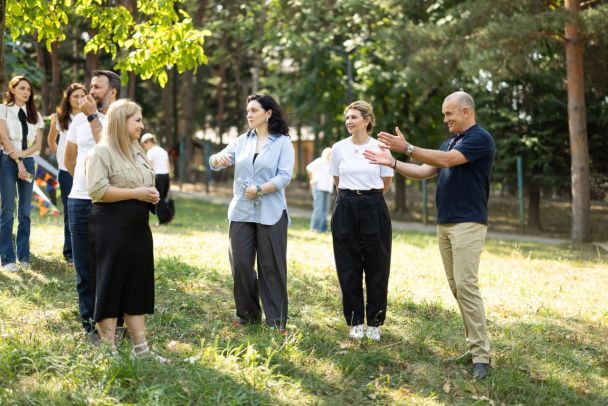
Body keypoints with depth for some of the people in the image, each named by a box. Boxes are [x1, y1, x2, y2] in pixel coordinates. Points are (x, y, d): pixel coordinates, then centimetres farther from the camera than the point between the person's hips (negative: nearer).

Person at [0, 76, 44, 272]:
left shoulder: (35, 115, 14)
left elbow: (38, 144, 8)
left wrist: (22, 155, -9)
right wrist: (18, 161, -11)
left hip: (28, 162, 4)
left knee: (25, 211, 4)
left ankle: (23, 256, 8)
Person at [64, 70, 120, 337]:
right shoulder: (80, 119, 9)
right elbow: (69, 159, 22)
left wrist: (93, 117, -16)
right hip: (80, 201, 4)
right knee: (84, 267, 7)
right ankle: (91, 323, 16)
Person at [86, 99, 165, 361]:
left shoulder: (137, 151, 17)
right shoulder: (102, 151, -10)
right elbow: (98, 190, -20)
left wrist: (151, 195, 7)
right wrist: (135, 194, -18)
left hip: (138, 226, 8)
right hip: (111, 227, -8)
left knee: (138, 286, 9)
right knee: (111, 286, -3)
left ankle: (140, 348, 14)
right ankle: (109, 350, 3)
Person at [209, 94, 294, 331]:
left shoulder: (282, 142, -1)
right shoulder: (242, 141, 11)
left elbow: (284, 177, -11)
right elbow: (215, 163, 4)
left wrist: (259, 190, -20)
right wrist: (218, 158, -20)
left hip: (270, 213, -4)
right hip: (241, 212, 4)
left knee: (271, 267, 0)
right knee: (240, 265, 3)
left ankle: (276, 320, 9)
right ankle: (247, 314, 19)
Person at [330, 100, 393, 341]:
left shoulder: (380, 147, -2)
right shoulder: (339, 148, 3)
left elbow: (386, 182, 8)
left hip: (374, 208, -1)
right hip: (346, 210, 2)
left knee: (376, 268, 2)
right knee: (348, 268, 4)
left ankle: (374, 322, 13)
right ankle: (355, 321, 14)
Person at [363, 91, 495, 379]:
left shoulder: (480, 138, -10)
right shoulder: (450, 141, 19)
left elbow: (446, 160, -21)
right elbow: (424, 172, 17)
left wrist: (407, 148, -20)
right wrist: (393, 163, 5)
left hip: (468, 223, -9)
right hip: (444, 224, 9)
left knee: (466, 285, -16)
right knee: (455, 287, 7)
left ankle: (481, 356, -15)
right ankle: (475, 344, 13)